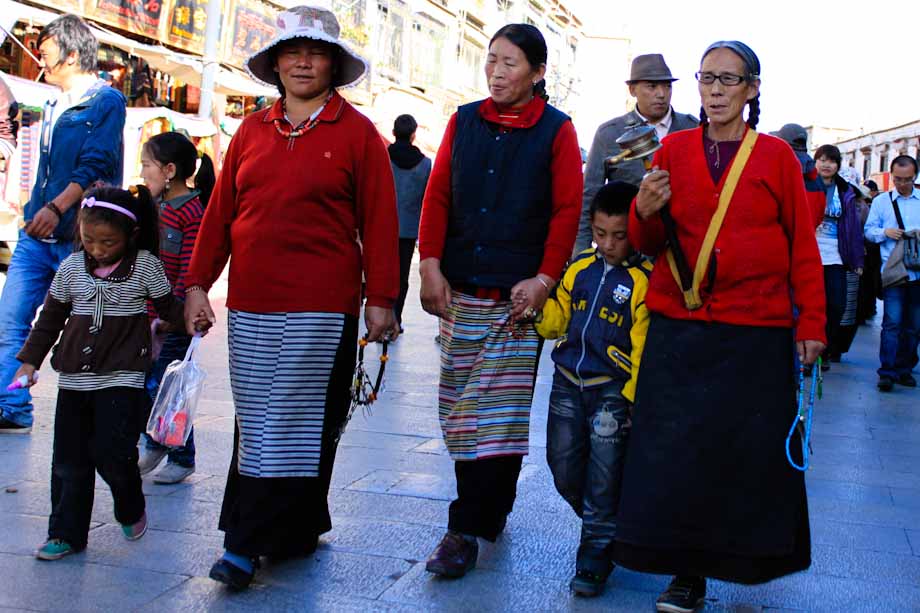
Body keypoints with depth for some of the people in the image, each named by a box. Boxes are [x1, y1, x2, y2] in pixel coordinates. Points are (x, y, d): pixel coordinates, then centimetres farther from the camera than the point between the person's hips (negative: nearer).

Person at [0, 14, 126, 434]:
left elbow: (95, 166, -17)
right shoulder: (54, 107, 18)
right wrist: (36, 210, 17)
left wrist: (57, 208, -25)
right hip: (36, 236, 7)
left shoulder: (107, 101, -5)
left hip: (78, 238, -7)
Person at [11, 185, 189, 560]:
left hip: (122, 378, -4)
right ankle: (67, 533, 20)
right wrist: (30, 360, 11)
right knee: (69, 459, 7)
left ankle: (131, 511, 20)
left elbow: (168, 307, 5)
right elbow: (50, 318, 13)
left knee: (112, 453, -10)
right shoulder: (71, 268, 5)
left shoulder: (145, 265, -4)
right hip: (74, 378, 4)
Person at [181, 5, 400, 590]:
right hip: (251, 304, 5)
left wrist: (381, 299, -6)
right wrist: (198, 283, 8)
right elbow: (221, 210, 12)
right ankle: (294, 533, 25)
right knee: (257, 420, 10)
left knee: (296, 423, -1)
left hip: (322, 308, -4)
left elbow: (379, 220, -3)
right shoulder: (253, 131, 12)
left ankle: (249, 544, 8)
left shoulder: (357, 132, 0)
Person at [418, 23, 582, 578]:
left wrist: (545, 278, -11)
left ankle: (468, 529, 0)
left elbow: (568, 210, -3)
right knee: (460, 405, 7)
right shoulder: (464, 121, 10)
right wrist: (431, 265, -3)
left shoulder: (556, 130, 1)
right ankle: (490, 510, 24)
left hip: (519, 292, -3)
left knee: (498, 408, -5)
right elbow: (438, 195, 7)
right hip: (460, 289, 4)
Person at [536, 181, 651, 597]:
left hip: (614, 388, -5)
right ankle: (602, 522, 36)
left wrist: (633, 398, -16)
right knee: (563, 466, 11)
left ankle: (597, 551, 10)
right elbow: (556, 320, 14)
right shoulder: (579, 269, 7)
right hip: (568, 382, 6)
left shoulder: (644, 280, -10)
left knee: (604, 469, -3)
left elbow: (644, 348, -12)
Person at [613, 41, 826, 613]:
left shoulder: (776, 155, 2)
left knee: (750, 453, 5)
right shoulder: (674, 148, 5)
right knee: (677, 452, 1)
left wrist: (812, 323, -2)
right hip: (679, 330, 1)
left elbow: (803, 245, 3)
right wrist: (646, 214, -14)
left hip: (757, 335, -1)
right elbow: (649, 243, 8)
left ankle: (748, 557, 27)